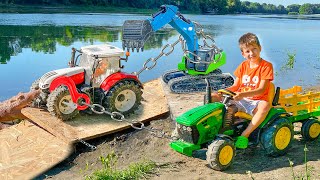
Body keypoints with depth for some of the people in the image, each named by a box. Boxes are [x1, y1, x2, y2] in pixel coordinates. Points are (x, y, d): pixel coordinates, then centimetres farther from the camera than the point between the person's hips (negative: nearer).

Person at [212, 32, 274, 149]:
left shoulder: (266, 66, -8)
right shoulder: (243, 66, 10)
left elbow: (261, 90, -17)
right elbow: (235, 86, 10)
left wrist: (243, 94, -32)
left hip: (256, 102, -5)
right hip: (240, 101, 5)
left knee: (265, 105, -41)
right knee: (213, 97, -9)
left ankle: (245, 135, -32)